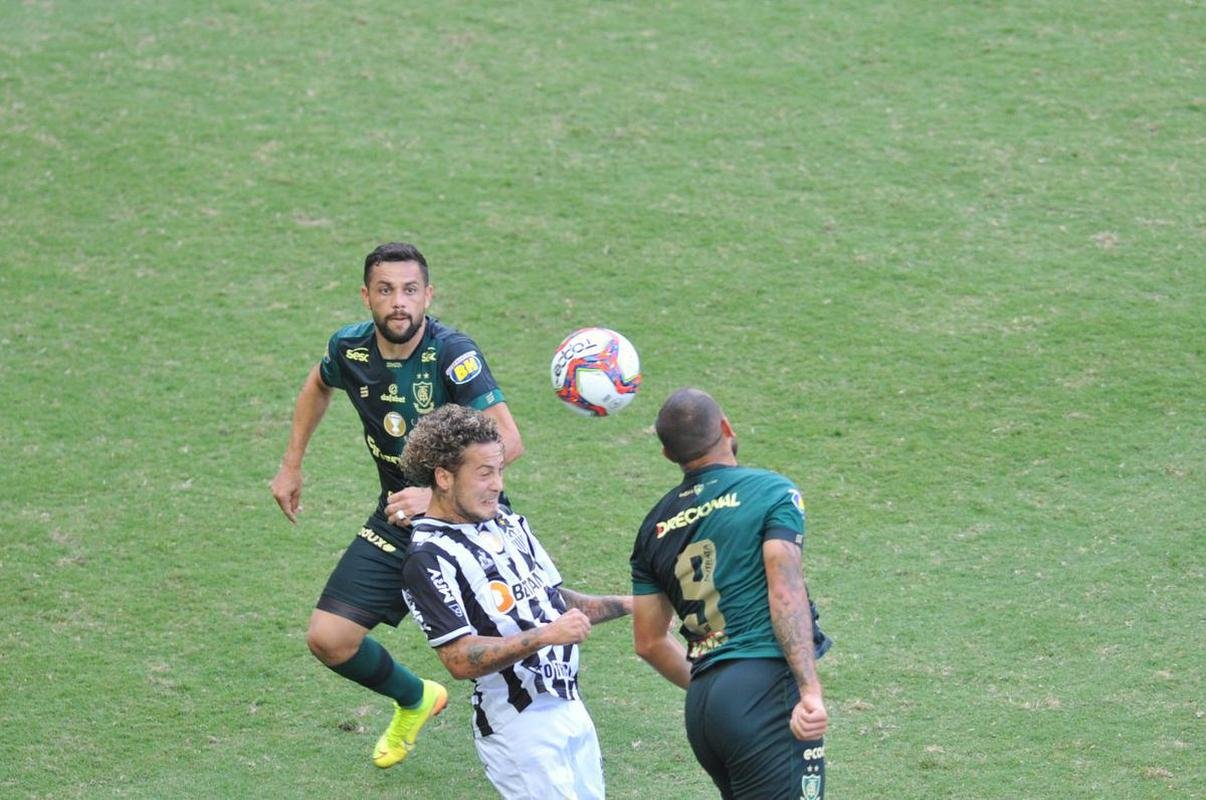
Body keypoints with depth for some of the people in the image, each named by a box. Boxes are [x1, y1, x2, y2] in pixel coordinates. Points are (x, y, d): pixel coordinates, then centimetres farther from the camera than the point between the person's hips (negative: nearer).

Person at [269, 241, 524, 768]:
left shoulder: (452, 353, -24)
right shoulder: (350, 349, -6)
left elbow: (506, 440, -33)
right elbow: (319, 384, 20)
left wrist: (437, 493, -41)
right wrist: (291, 464, 19)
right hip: (396, 520, 5)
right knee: (328, 640, 0)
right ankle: (415, 700, 31)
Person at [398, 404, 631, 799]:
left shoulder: (506, 521, 10)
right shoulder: (428, 558, -16)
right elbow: (460, 659, -22)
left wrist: (624, 605, 8)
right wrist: (545, 636, -30)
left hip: (570, 706, 8)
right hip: (517, 721, -8)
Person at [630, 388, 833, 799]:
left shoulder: (656, 526, 17)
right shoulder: (773, 492, 0)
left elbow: (649, 641, 20)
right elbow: (785, 594, -13)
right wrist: (810, 691, -19)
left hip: (701, 705, 7)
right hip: (765, 692, -7)